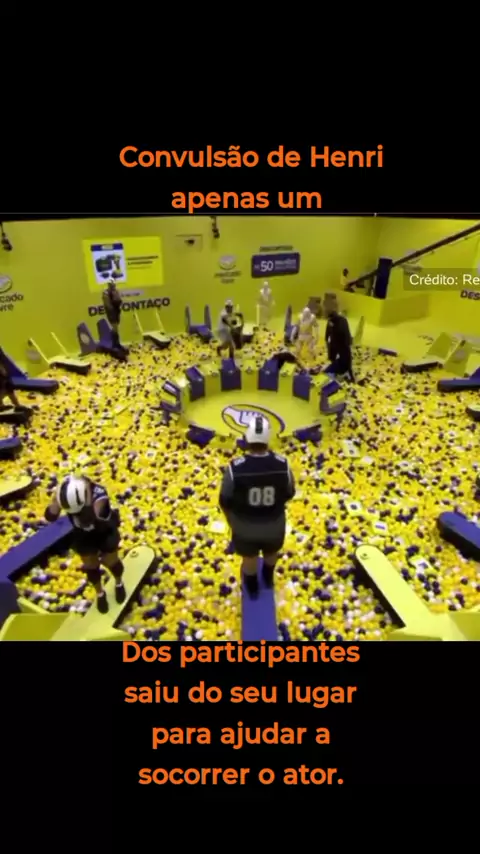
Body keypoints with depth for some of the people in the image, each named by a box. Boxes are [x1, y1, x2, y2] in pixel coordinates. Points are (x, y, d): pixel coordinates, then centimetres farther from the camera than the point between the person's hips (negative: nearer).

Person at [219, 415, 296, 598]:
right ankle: (268, 578, 64)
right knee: (271, 553, 33)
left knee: (249, 557, 28)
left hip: (244, 525, -1)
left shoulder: (235, 468, -30)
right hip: (274, 524, 1)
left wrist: (231, 521, 6)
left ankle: (252, 588, 57)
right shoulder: (282, 465, -25)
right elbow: (289, 494, -7)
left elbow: (225, 501, -15)